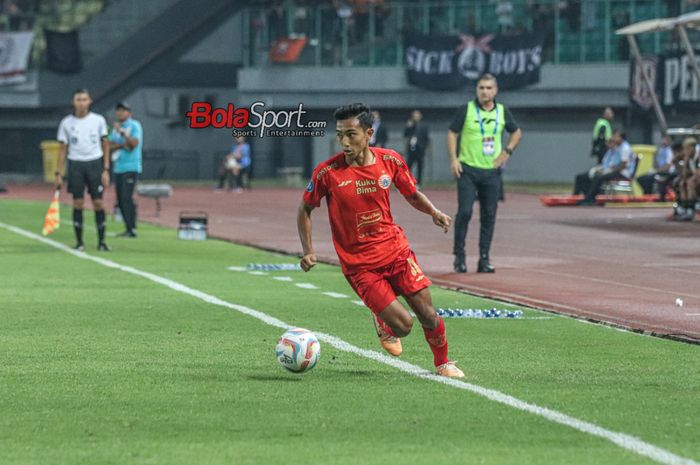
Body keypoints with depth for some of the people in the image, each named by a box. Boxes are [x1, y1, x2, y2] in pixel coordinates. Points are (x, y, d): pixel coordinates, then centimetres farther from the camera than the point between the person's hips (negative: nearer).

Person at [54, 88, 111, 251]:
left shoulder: (98, 120, 1)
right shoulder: (66, 123, 2)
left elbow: (105, 145, 5)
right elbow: (63, 149, 6)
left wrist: (106, 170, -2)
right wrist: (58, 173, 2)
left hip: (95, 164, 0)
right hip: (76, 165, 0)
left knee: (98, 203, -3)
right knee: (78, 203, 1)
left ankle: (101, 241, 4)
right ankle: (79, 242, 8)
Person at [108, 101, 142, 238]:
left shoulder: (135, 126, -2)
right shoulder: (116, 127, 18)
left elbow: (134, 143, -15)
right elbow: (109, 145, 9)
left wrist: (122, 133, -21)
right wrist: (122, 145, -8)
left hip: (131, 167, -8)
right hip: (118, 168, 8)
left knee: (127, 197, -16)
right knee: (120, 200, 6)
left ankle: (132, 229, -17)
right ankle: (128, 229, 12)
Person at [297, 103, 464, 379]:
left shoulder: (390, 161, -5)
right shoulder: (328, 172, -14)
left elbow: (413, 195, 11)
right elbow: (305, 209, 1)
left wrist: (434, 212, -8)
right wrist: (308, 251, -7)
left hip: (395, 250, 3)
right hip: (359, 263, -3)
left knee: (428, 314, 1)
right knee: (402, 325, -11)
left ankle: (443, 363, 28)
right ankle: (383, 324, 25)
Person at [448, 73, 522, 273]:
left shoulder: (502, 112, 6)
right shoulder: (467, 110, -4)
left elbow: (516, 132, 20)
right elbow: (452, 133, 1)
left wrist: (507, 151, 5)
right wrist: (453, 159, -10)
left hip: (491, 171, 3)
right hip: (468, 169, -3)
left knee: (489, 215, 3)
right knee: (464, 212, -10)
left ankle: (484, 258, 10)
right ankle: (459, 255, 3)